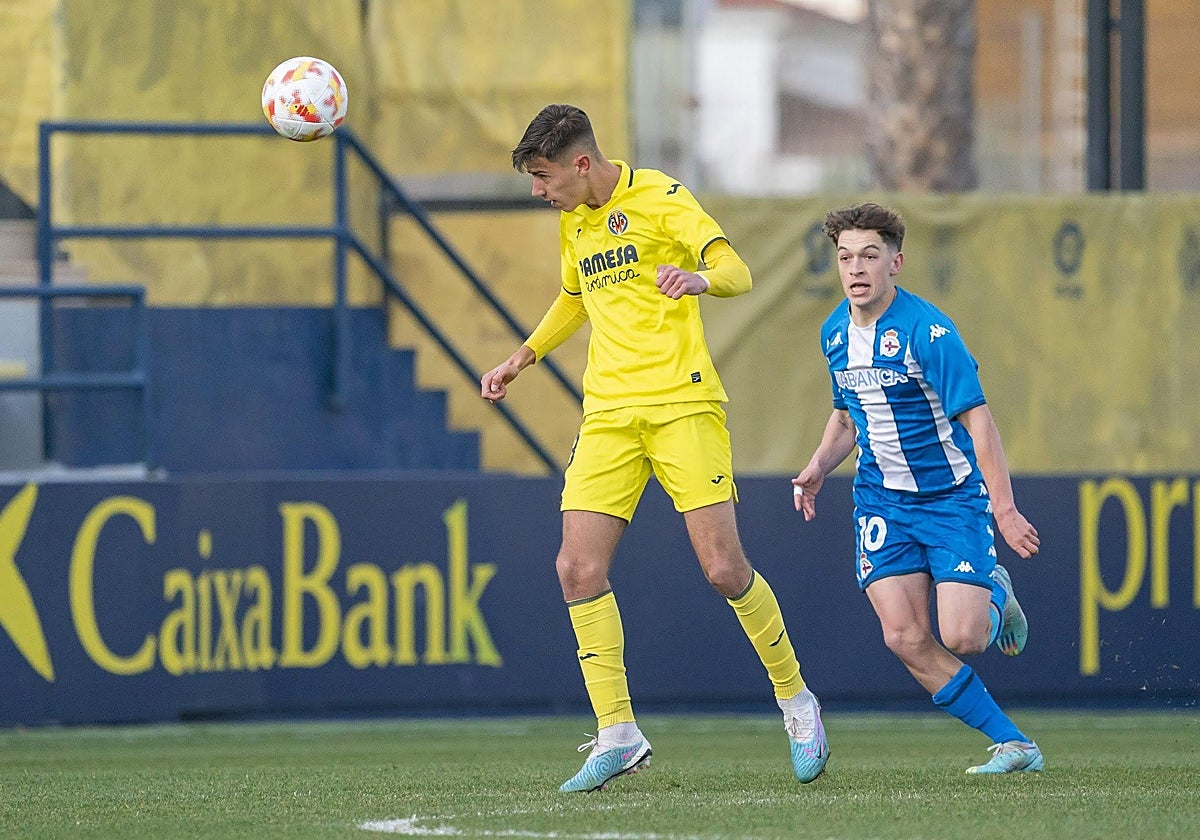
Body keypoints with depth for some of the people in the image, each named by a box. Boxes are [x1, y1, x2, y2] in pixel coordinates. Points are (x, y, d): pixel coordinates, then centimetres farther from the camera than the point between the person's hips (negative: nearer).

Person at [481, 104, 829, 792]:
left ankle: (796, 702, 11)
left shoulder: (658, 197, -4)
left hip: (683, 405, -6)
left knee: (724, 568, -11)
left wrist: (699, 278, -37)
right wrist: (521, 359, 33)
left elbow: (738, 272, -15)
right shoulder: (574, 223, 18)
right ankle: (617, 735, -4)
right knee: (579, 569, -10)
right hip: (608, 416, 6)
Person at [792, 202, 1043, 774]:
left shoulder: (928, 332, -19)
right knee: (905, 639, -11)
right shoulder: (835, 333, 4)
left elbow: (977, 419, -20)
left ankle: (996, 596, 22)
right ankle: (1014, 745, 0)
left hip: (953, 495, -5)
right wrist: (818, 467, 5)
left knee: (961, 638, -16)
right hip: (882, 500, 5)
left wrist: (1003, 509, -27)